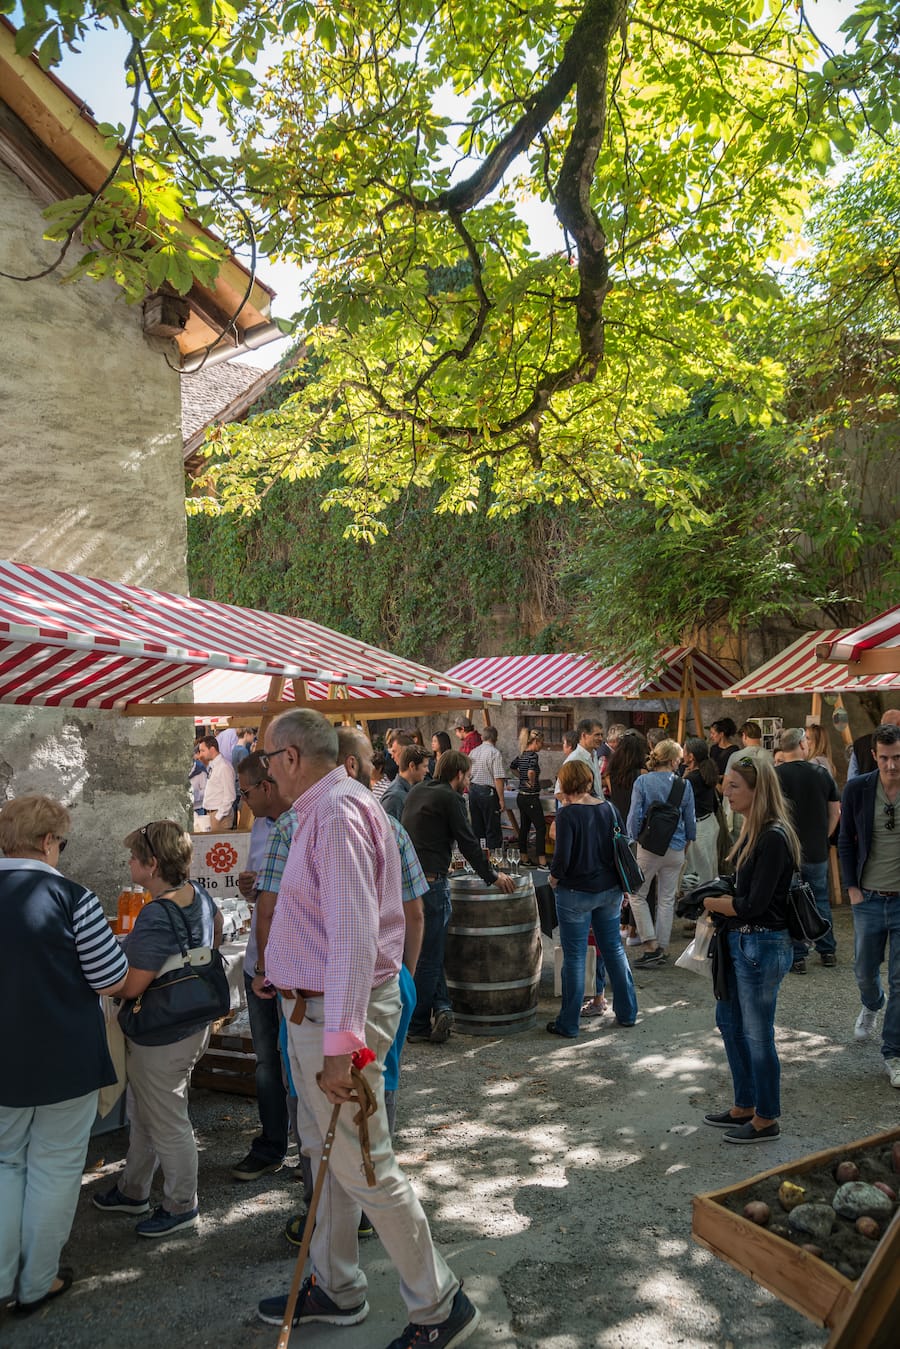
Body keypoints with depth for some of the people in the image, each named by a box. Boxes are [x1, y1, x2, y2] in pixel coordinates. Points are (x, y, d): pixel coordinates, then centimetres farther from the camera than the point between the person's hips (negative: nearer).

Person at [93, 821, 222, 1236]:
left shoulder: (156, 917, -30)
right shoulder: (196, 892, -3)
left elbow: (130, 986, -28)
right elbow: (217, 923, 19)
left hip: (160, 1040, -10)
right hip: (194, 1024, 10)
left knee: (167, 1124, 10)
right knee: (142, 1115, 26)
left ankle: (182, 1206, 28)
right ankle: (132, 1191, 43)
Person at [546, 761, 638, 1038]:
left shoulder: (568, 815, -17)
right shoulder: (609, 809, 0)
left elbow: (562, 859, -22)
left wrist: (554, 877, -2)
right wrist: (622, 887, 17)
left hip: (576, 893, -5)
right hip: (610, 890, 5)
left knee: (574, 957, 4)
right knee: (614, 948, 19)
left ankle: (568, 1024, 14)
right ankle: (627, 1013, 29)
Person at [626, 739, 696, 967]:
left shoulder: (642, 782, -9)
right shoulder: (684, 785, -3)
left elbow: (635, 816, -9)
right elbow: (690, 819, 5)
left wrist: (633, 838, 7)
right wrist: (688, 840, 22)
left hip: (649, 847, -3)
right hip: (675, 849, 3)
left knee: (637, 894, 10)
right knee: (667, 899, 12)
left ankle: (651, 946, 2)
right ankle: (661, 949, 19)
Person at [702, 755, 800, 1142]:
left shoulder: (774, 838, -22)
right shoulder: (752, 831, 7)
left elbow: (753, 904, -22)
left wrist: (711, 903, -8)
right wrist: (717, 900, -5)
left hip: (763, 946, -9)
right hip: (741, 943, 9)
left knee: (757, 1034, 5)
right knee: (729, 1020, 19)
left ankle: (766, 1120, 24)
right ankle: (744, 1107, 36)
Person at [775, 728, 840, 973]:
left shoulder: (775, 775, -13)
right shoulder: (821, 773, -1)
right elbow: (836, 811, 5)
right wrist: (824, 836, 14)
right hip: (817, 852, 3)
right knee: (820, 899, 18)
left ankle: (797, 957, 9)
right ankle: (827, 951, 26)